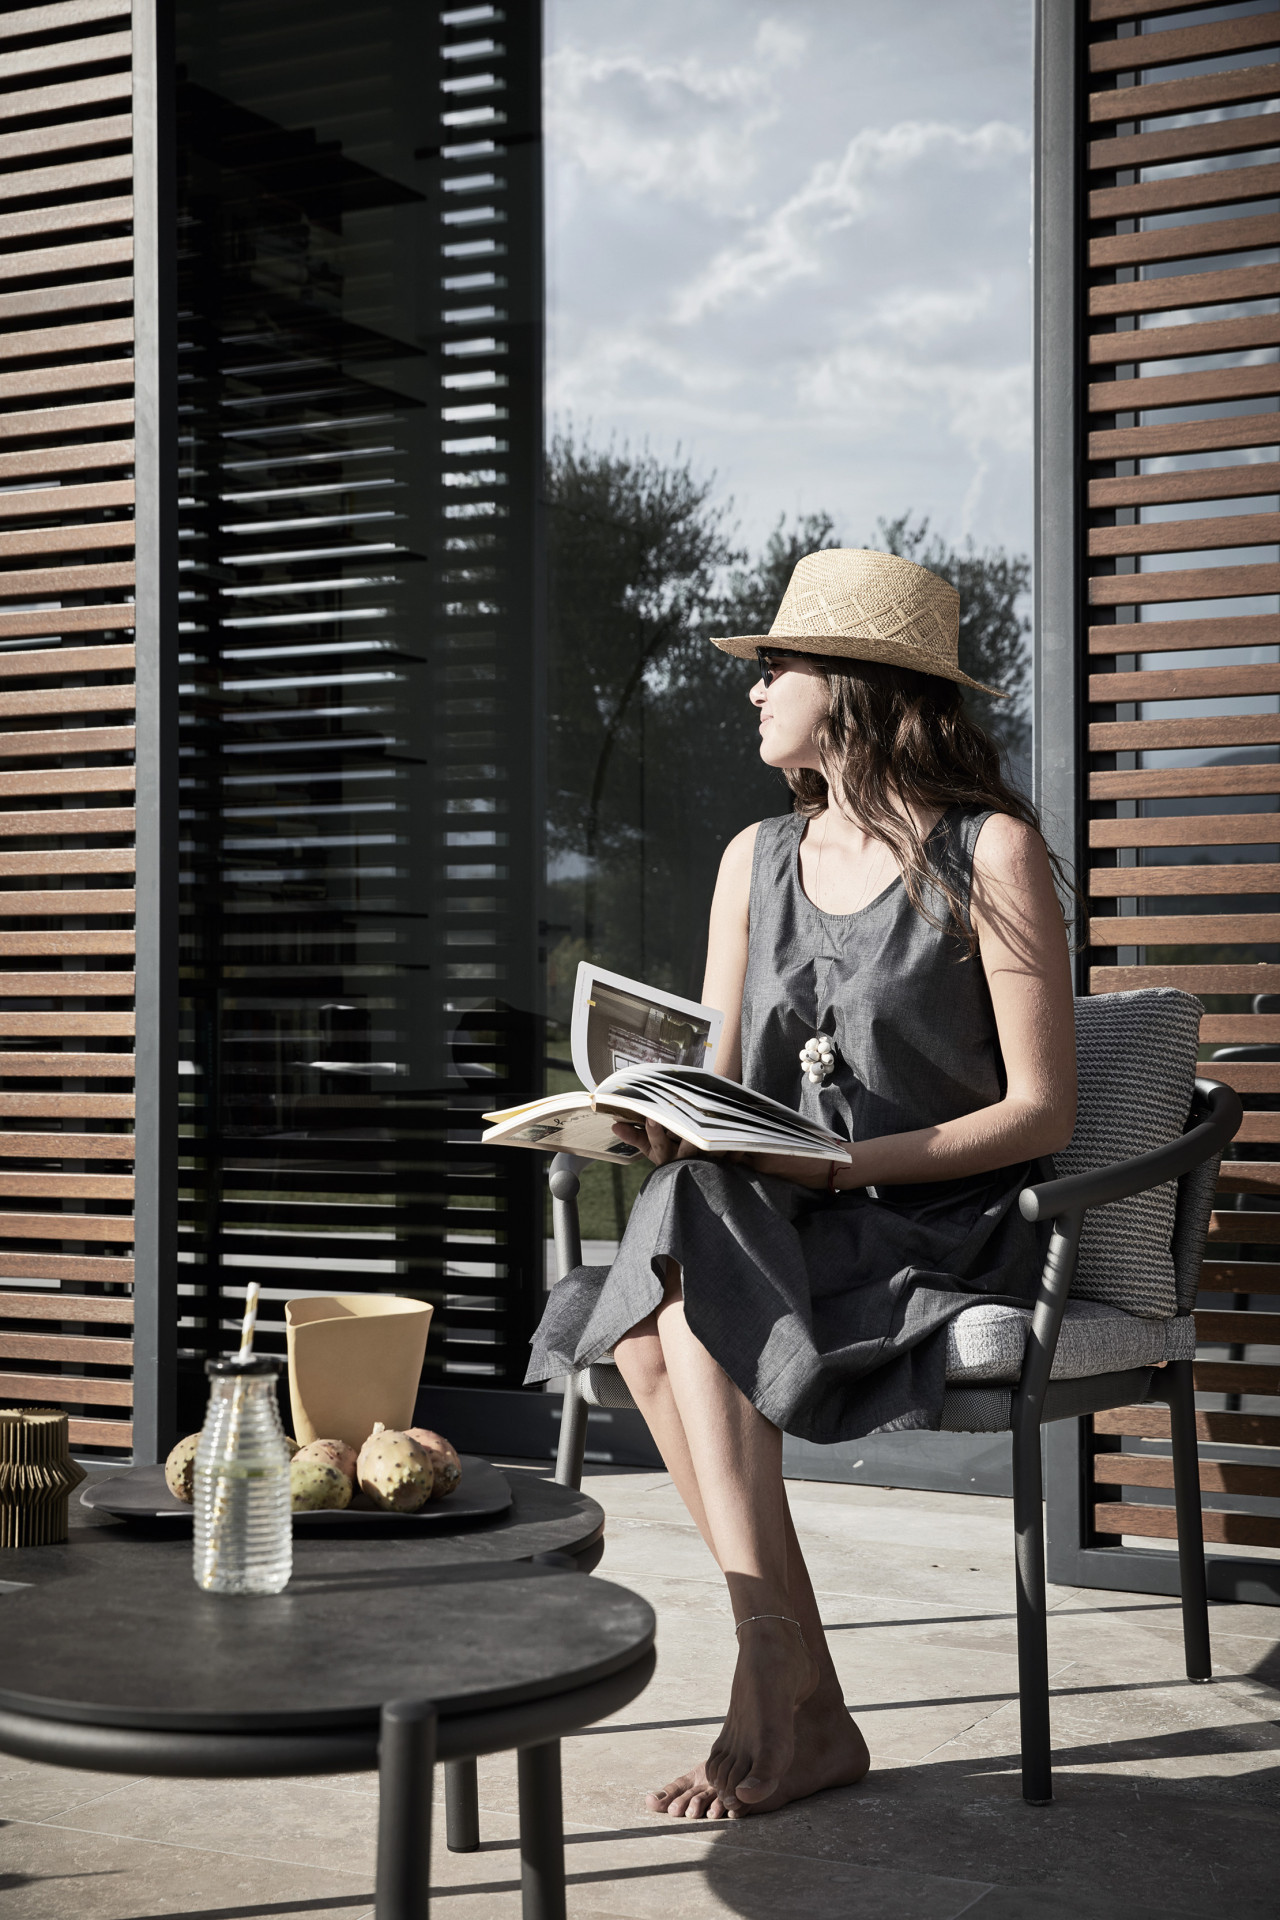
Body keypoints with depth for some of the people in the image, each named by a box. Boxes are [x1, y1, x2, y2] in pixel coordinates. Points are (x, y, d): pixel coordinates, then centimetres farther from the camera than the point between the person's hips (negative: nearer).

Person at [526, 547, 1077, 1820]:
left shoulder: (990, 851, -4)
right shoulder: (758, 858, 14)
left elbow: (1041, 1110, -9)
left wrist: (848, 1163, -20)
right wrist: (658, 1125, -11)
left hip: (946, 1232, -5)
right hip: (774, 1235, 5)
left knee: (690, 1285, -30)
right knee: (650, 1324, -27)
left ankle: (776, 1698, -24)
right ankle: (800, 1700, -22)